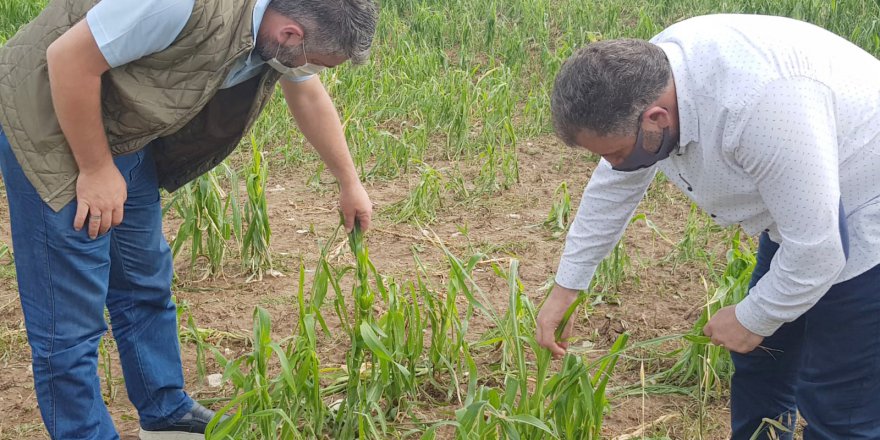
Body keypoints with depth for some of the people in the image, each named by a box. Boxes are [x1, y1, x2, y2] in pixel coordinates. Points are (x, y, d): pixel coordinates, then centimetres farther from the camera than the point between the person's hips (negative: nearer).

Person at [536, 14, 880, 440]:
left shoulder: (758, 105, -38)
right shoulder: (644, 79, -11)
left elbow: (817, 249, -31)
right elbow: (613, 189, 5)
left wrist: (752, 318, -14)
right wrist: (565, 288, 9)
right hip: (800, 214, 8)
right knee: (759, 370, 17)